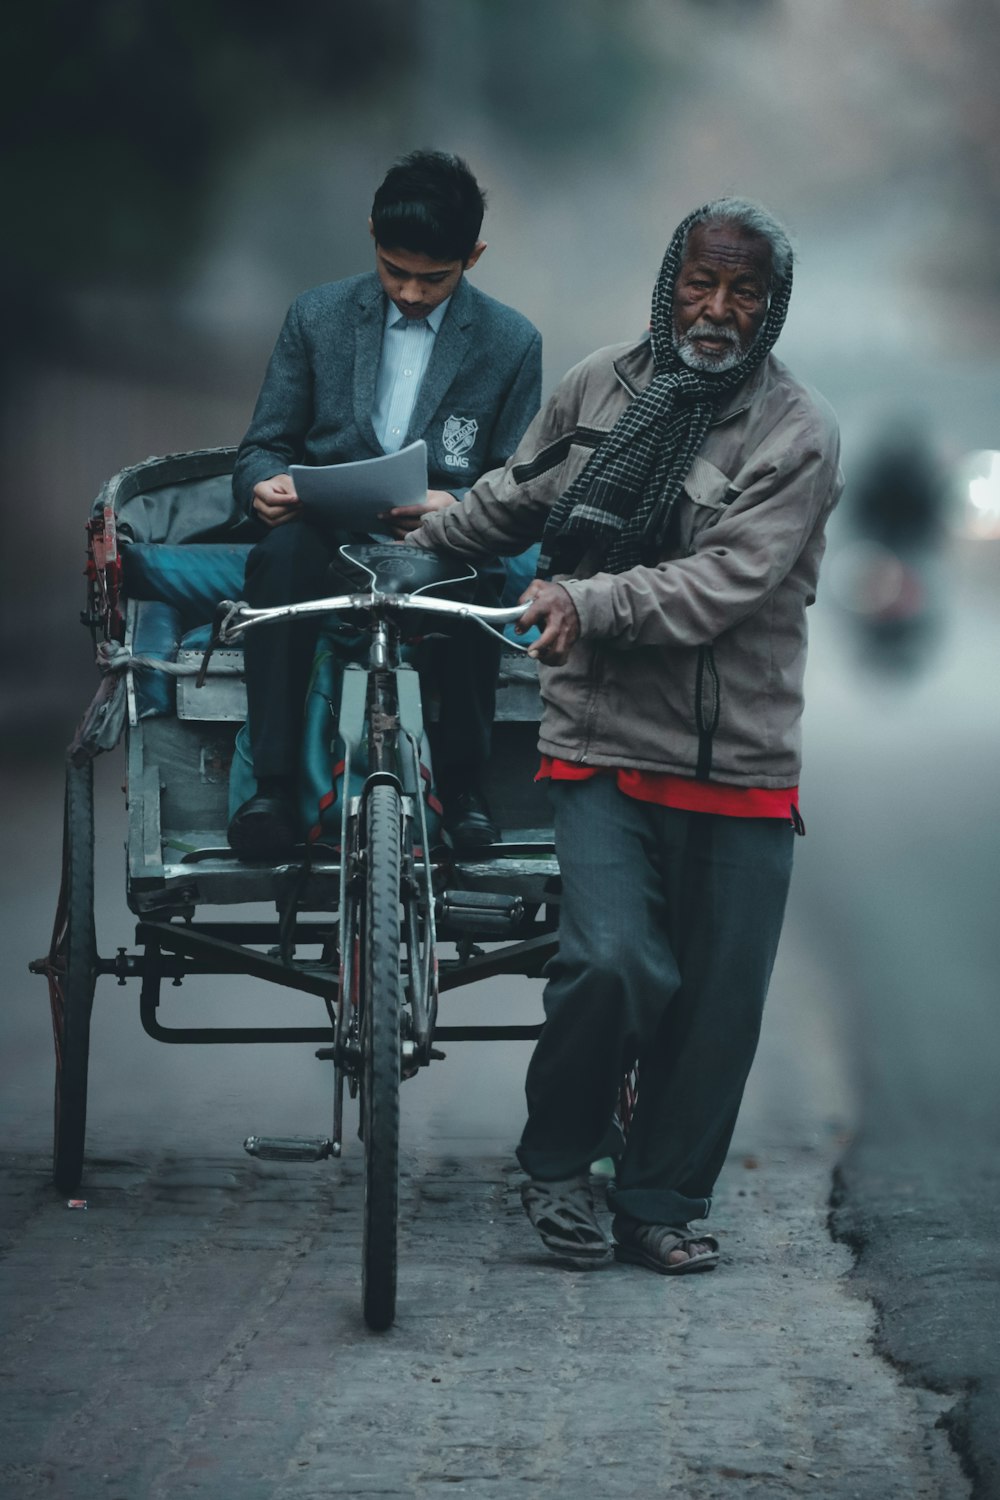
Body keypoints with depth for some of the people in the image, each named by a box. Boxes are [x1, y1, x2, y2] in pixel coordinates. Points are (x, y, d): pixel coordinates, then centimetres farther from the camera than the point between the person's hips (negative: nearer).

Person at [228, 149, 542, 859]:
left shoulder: (512, 342, 7)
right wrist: (266, 483, -14)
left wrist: (457, 505, -18)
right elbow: (263, 446, 11)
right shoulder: (318, 315, 10)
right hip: (328, 535, 1)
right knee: (282, 554, -35)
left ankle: (463, 783, -21)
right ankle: (273, 787, -31)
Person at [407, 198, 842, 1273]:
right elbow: (513, 499, 23)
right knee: (613, 962, -16)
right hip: (604, 741, 0)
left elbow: (728, 579, -16)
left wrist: (591, 602, -27)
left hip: (739, 764, 0)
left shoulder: (798, 435, -5)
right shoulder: (600, 388, 5)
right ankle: (556, 1163, 8)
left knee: (717, 1001, 4)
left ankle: (662, 1203, 22)